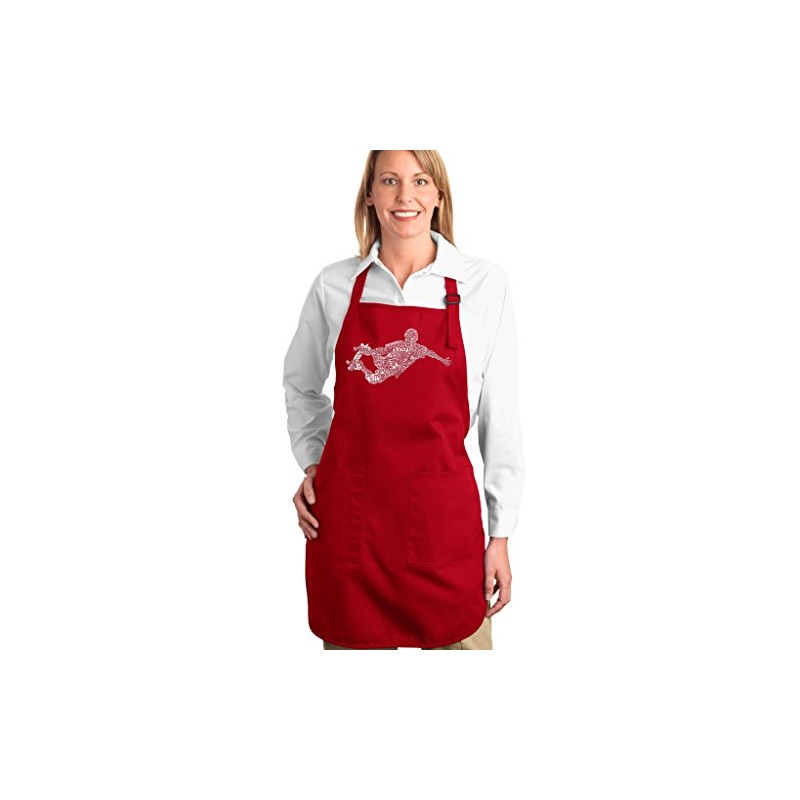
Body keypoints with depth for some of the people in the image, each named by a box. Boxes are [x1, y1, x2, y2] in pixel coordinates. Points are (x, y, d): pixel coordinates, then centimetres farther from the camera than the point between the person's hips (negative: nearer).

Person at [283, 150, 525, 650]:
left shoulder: (484, 283, -1)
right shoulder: (335, 284, 4)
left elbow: (500, 416, 1)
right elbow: (301, 384, 21)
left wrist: (501, 534, 0)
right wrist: (311, 463, 7)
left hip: (442, 511, -1)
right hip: (347, 510, 2)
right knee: (354, 642, 11)